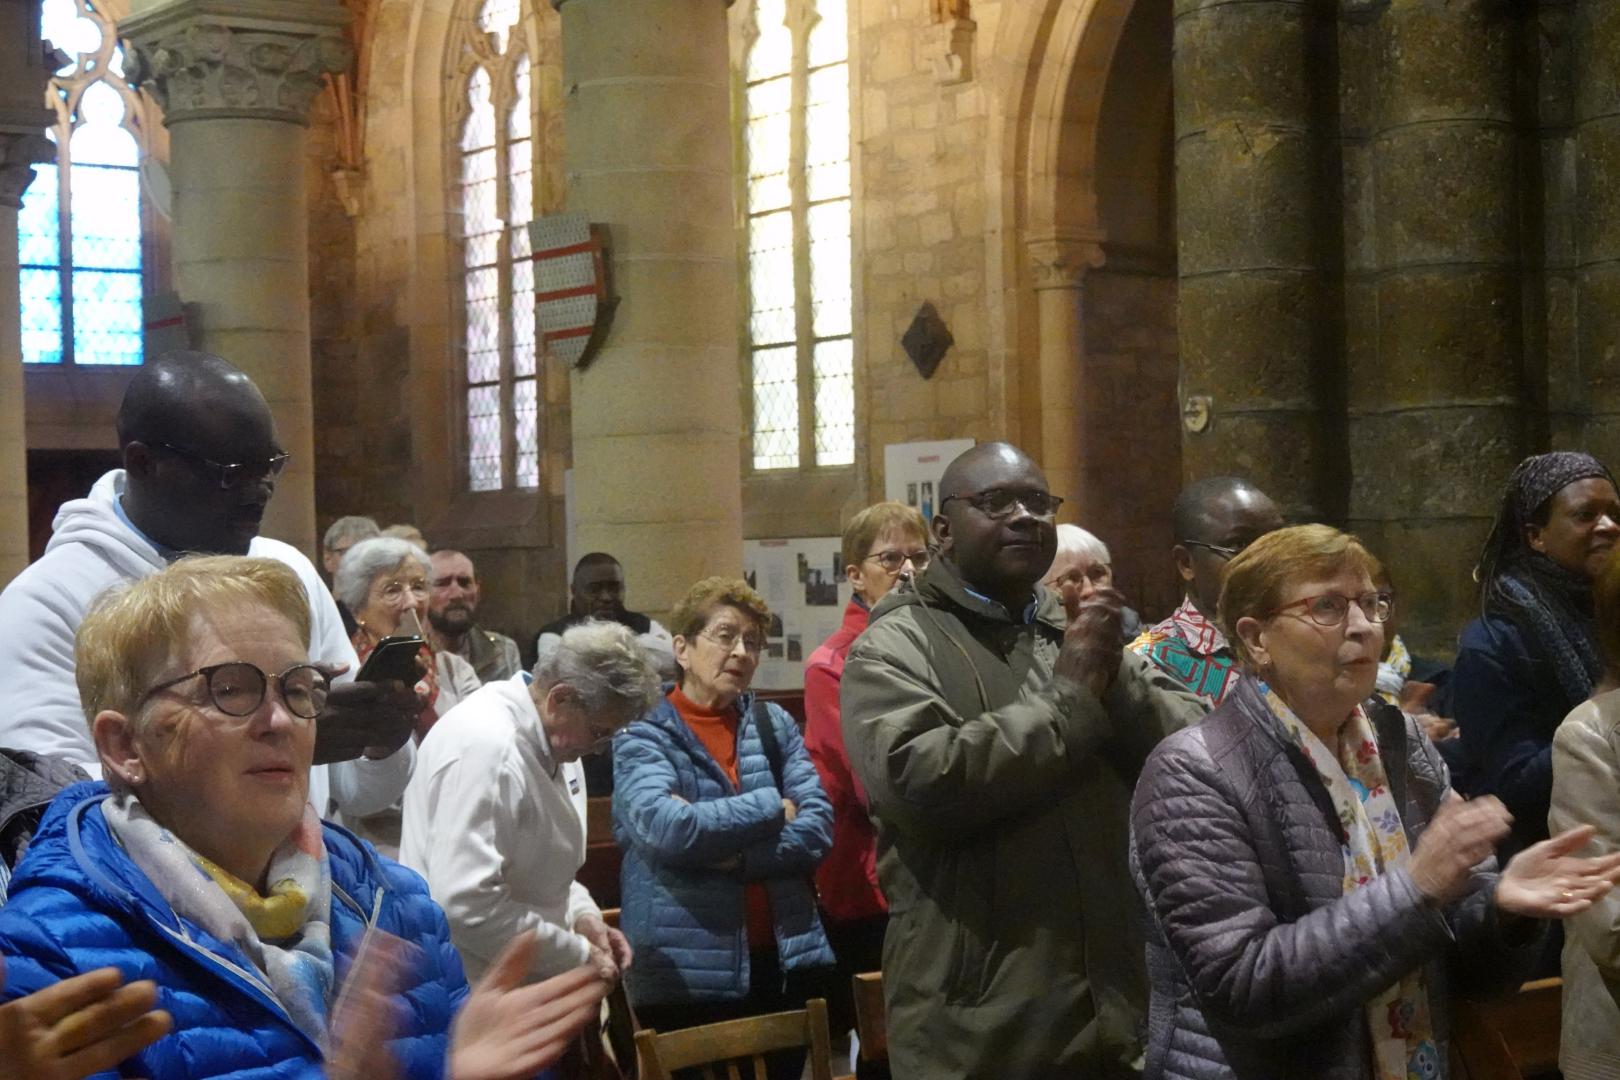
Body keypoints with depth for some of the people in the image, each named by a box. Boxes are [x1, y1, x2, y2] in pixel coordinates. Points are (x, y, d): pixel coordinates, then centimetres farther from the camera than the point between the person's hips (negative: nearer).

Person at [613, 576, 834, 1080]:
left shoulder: (775, 724, 8)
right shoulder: (643, 735, -4)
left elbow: (818, 827, -2)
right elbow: (663, 825, -21)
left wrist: (734, 853, -16)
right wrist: (772, 809, -11)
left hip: (786, 960, 4)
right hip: (688, 971, -4)